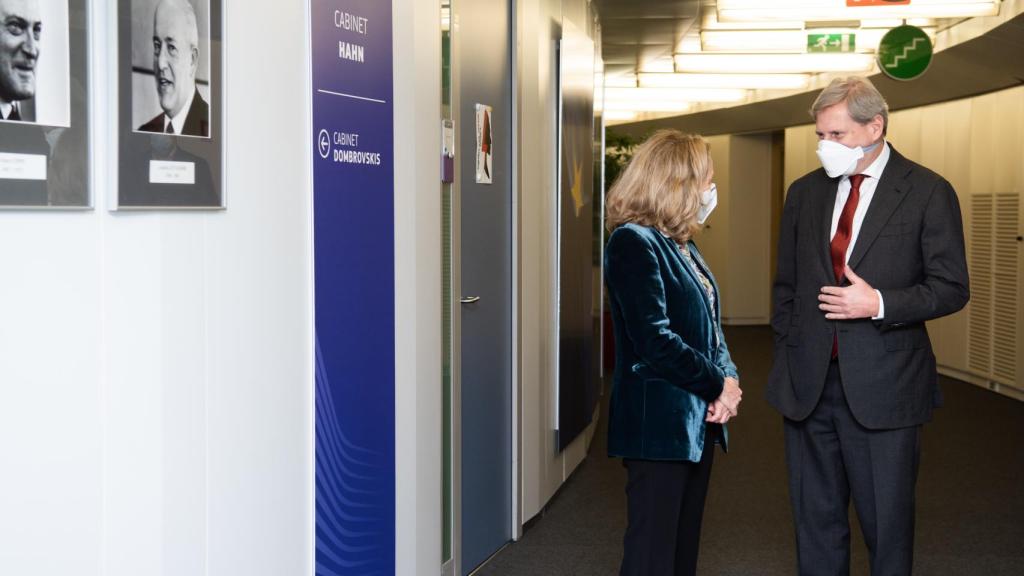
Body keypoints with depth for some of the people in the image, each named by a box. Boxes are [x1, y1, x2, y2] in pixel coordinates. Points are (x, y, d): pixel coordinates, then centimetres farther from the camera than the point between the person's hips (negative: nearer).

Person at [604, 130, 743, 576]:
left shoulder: (682, 245, 15)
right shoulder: (633, 242, -13)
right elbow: (655, 340, -21)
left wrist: (728, 378, -2)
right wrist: (718, 384, -12)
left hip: (698, 419, 9)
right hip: (660, 422, -9)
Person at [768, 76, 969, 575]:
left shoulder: (928, 192, -4)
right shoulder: (805, 192, 9)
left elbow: (951, 288, -4)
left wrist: (879, 305, -17)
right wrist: (785, 356, 9)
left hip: (883, 387, -4)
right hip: (808, 383, 4)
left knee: (887, 523, 6)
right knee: (816, 517, 12)